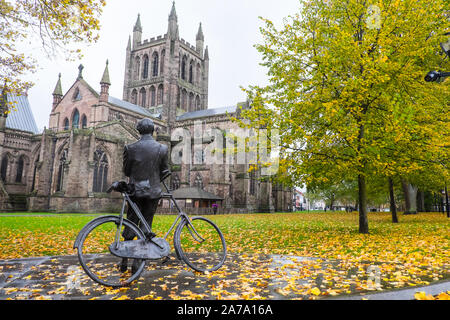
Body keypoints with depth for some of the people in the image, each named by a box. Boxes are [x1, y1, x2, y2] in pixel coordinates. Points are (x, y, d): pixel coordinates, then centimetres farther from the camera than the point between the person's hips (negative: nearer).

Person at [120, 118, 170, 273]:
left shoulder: (130, 148, -5)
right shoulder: (163, 149, -5)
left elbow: (126, 171, 3)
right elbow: (165, 172, 1)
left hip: (135, 191, 1)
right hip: (153, 192, 0)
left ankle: (124, 261, 18)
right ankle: (137, 261, 11)